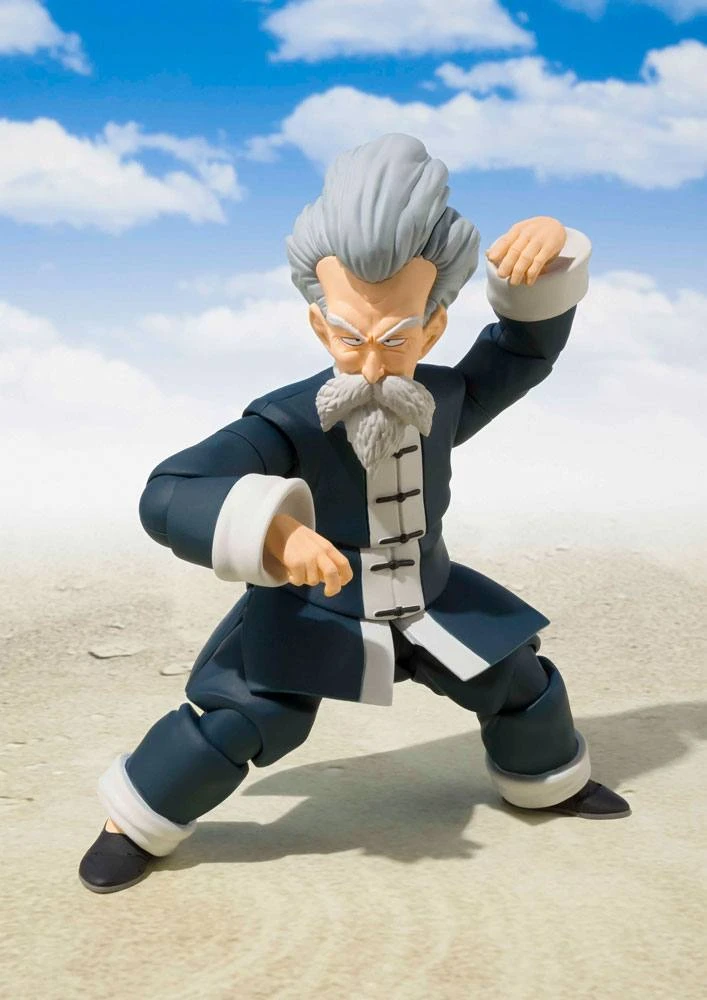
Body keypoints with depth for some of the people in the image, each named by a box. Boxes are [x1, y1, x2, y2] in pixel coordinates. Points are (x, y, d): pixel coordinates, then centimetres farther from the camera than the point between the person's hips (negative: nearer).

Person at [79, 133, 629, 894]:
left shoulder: (447, 401, -12)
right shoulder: (287, 423, -31)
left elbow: (526, 348, -1)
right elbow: (168, 498, -40)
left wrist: (547, 256, -22)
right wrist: (274, 532, -59)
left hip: (430, 603, 5)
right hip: (310, 614, -5)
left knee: (522, 683, 11)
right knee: (236, 720, -17)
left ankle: (547, 779, 44)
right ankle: (135, 823, 11)